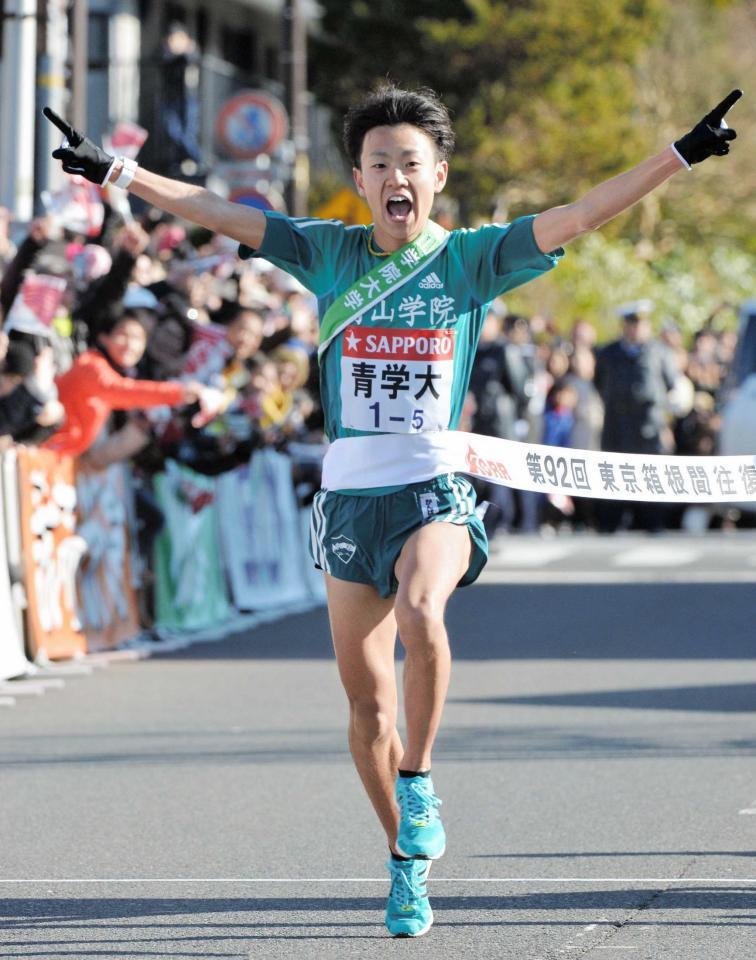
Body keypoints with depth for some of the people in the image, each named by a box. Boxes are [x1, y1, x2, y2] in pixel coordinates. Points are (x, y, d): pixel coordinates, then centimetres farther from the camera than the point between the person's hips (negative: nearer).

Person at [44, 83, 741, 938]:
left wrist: (681, 155, -10)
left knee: (420, 614, -34)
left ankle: (419, 780, -13)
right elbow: (219, 214, 7)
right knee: (367, 706, 5)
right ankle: (408, 864, 22)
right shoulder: (329, 253, 7)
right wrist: (114, 171, 4)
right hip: (350, 491, 3)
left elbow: (580, 215, -3)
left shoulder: (471, 257, 2)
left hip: (435, 491, -3)